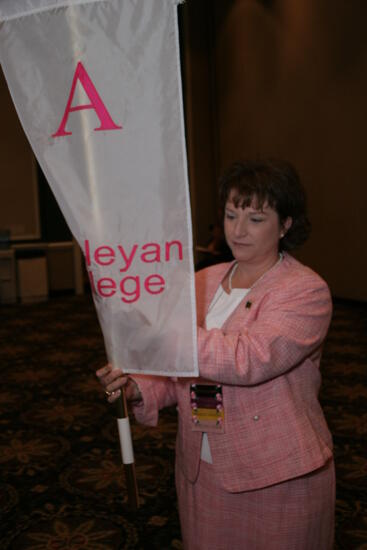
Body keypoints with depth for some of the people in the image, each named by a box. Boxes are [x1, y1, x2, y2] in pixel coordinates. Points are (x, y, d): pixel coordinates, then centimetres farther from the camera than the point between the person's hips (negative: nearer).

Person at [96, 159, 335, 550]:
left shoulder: (306, 291, -15)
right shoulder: (204, 281, 4)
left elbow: (248, 359, -31)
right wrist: (139, 389, -11)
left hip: (275, 477, -5)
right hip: (201, 469, 5)